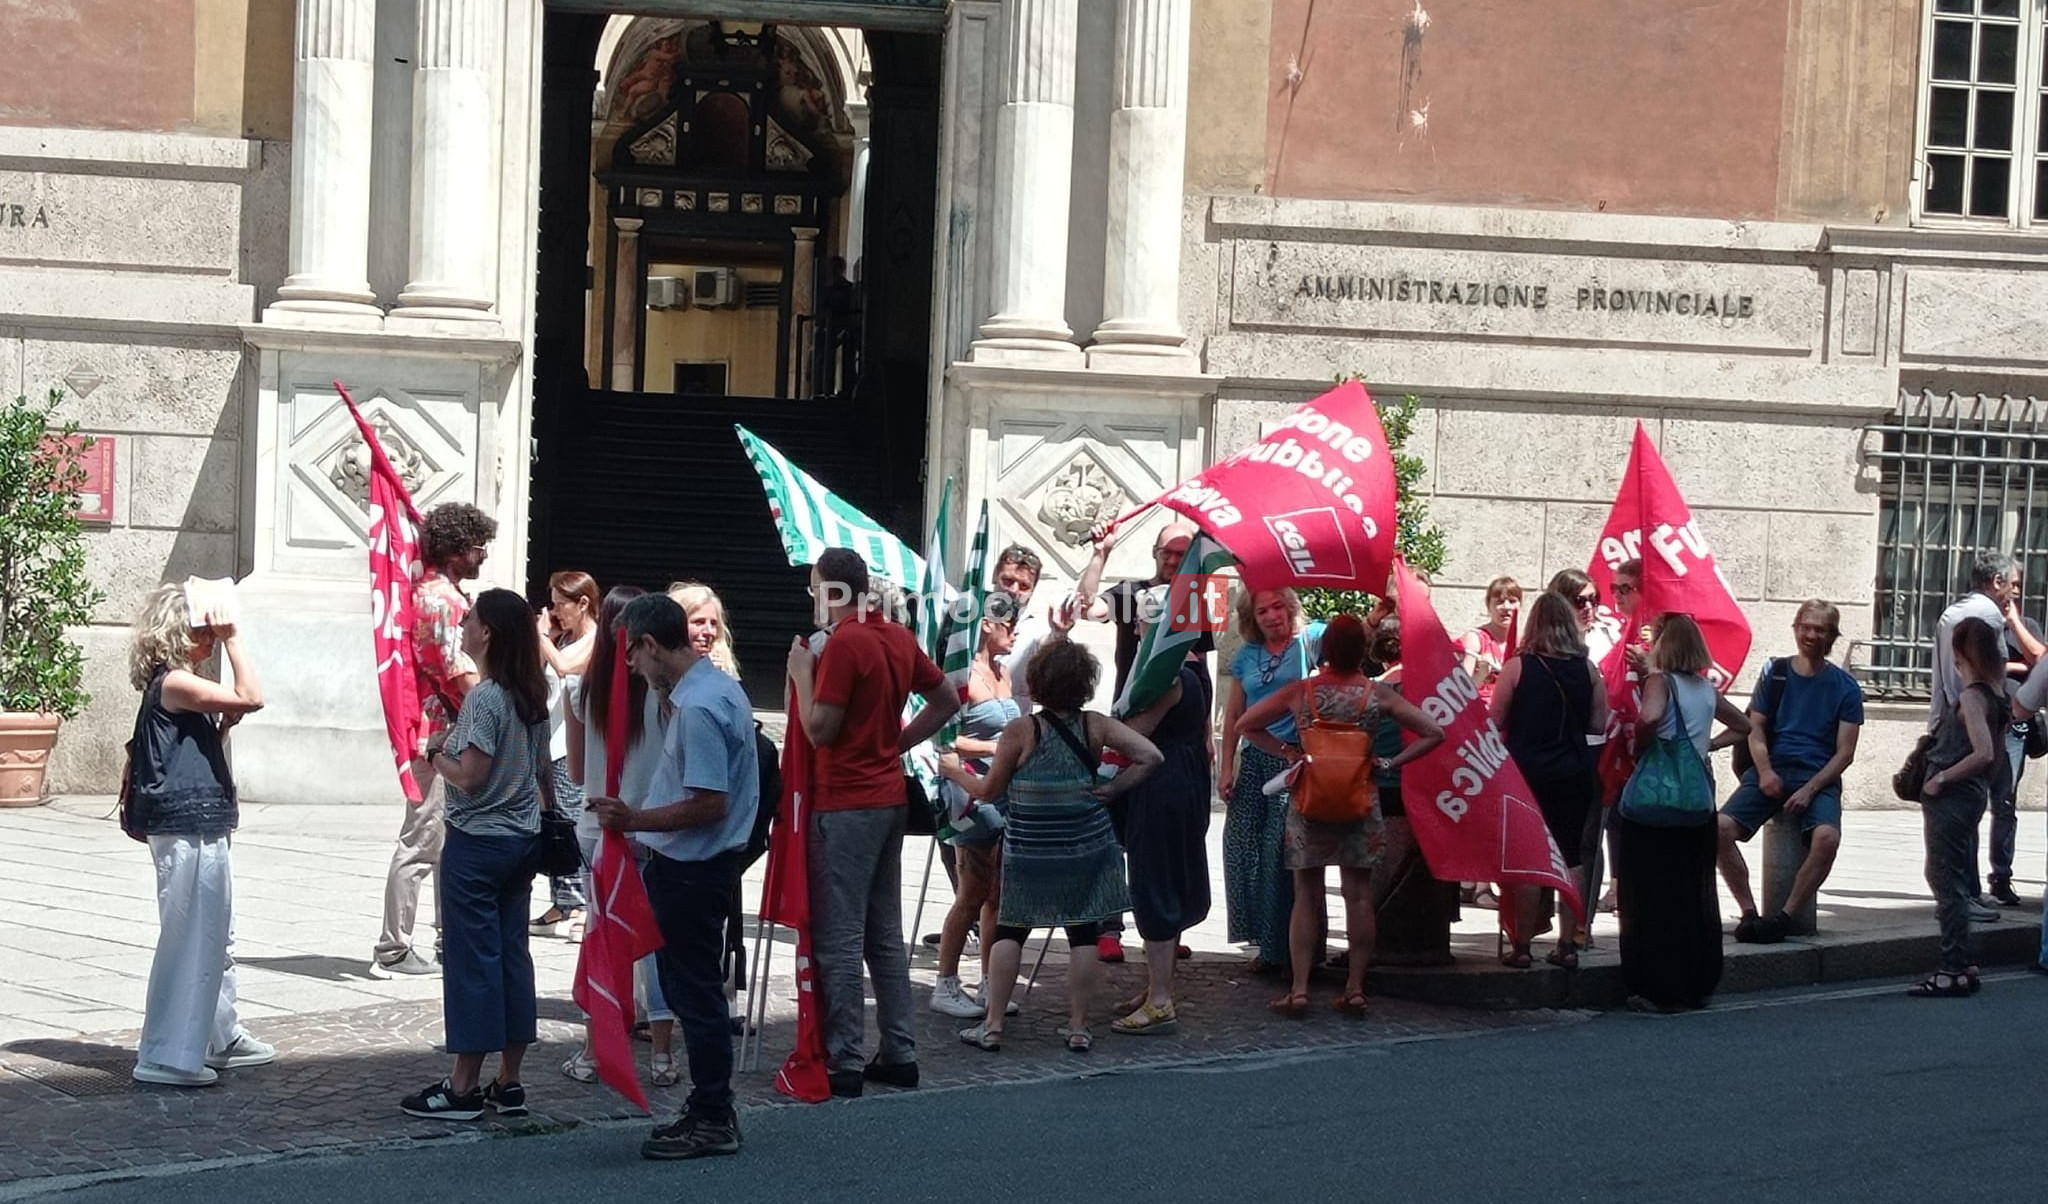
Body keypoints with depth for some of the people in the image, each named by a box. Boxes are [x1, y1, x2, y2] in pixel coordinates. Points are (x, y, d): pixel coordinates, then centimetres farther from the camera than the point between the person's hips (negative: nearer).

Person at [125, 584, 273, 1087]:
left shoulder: (179, 685, 14)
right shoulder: (173, 683, -16)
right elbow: (251, 698, -24)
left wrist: (223, 723, 7)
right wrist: (233, 640, -17)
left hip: (203, 827, 11)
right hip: (186, 829, -11)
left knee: (216, 937, 19)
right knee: (188, 938, -6)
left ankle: (221, 1038, 30)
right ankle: (166, 1057, -2)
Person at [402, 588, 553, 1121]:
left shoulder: (484, 698, -18)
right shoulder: (531, 696, 7)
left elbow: (470, 777, -21)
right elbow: (544, 771, 15)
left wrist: (436, 755, -3)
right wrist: (550, 816, 27)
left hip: (476, 842, -8)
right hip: (523, 839, 8)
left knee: (472, 958, -3)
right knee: (512, 953, 10)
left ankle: (464, 1087, 2)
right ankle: (509, 1083, 14)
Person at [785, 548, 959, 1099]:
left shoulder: (844, 644, -16)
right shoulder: (899, 638, 9)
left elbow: (820, 731, -18)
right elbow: (946, 699, 18)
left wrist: (802, 674, -5)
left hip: (845, 805, -9)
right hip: (890, 799, 9)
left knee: (839, 939, -4)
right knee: (885, 934, 14)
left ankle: (844, 1063, -3)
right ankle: (899, 1053, 17)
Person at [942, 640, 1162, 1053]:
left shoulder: (1020, 732, -12)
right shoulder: (1096, 725, -5)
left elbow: (988, 790, -2)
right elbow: (1150, 757, -10)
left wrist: (956, 773, 16)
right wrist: (1110, 789, -1)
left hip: (1029, 852, -2)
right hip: (1087, 846, 2)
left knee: (1009, 932, 9)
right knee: (1082, 934, 8)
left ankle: (993, 1025, 9)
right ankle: (1078, 1028, 11)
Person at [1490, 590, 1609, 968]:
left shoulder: (1517, 667, -9)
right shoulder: (1587, 670, -1)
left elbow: (1494, 722, -7)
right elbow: (1599, 725, 3)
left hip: (1529, 774, -2)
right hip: (1576, 775, 2)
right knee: (1571, 860, 9)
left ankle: (1522, 947, 5)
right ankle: (1568, 945, 10)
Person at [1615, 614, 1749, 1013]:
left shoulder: (1661, 681, -9)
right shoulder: (1707, 689, 11)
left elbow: (1650, 716, -30)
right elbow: (1744, 725, 25)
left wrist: (1638, 741, -13)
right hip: (1700, 802, 6)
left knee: (1653, 897, 0)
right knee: (1698, 896, 13)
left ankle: (1661, 989, 0)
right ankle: (1698, 983, 19)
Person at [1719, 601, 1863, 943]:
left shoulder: (1844, 687, 7)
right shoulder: (1775, 673, 12)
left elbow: (1844, 752, 3)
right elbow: (1755, 728, 9)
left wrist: (1810, 789, -12)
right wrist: (1764, 771, -10)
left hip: (1818, 777, -2)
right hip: (1772, 771, 2)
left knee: (1827, 836, -34)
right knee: (1721, 827, -25)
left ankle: (1785, 915, -23)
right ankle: (1749, 912, -17)